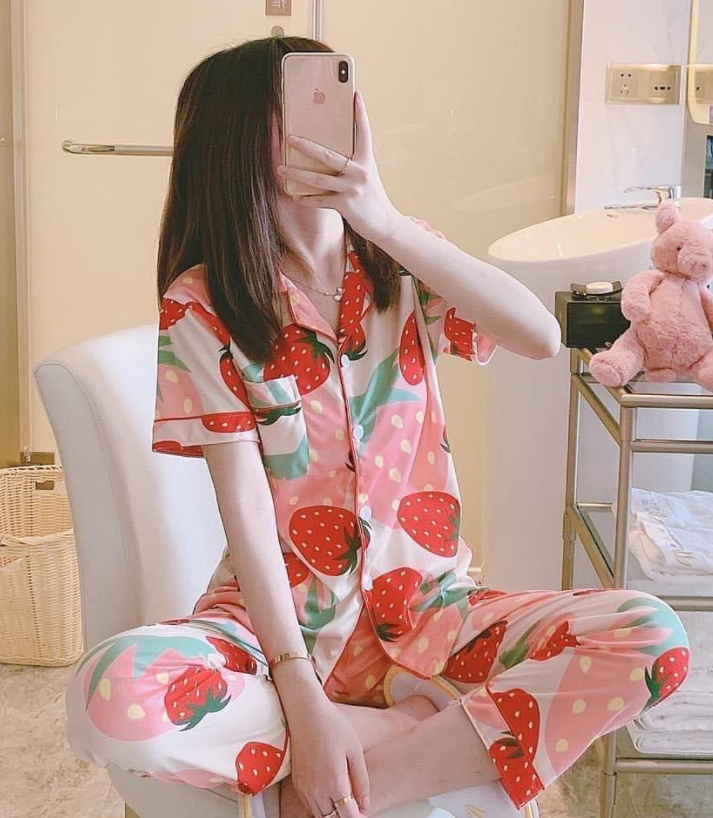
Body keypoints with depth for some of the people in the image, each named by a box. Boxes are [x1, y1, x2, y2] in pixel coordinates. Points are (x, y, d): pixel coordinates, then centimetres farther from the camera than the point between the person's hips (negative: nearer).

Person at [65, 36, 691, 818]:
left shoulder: (400, 262, 4)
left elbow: (542, 336, -13)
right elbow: (244, 507, -14)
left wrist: (389, 224, -22)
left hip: (425, 608, 3)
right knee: (112, 695, -33)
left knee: (653, 638, -20)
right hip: (278, 617, -2)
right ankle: (412, 728, -13)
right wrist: (302, 699, -22)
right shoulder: (203, 307, -7)